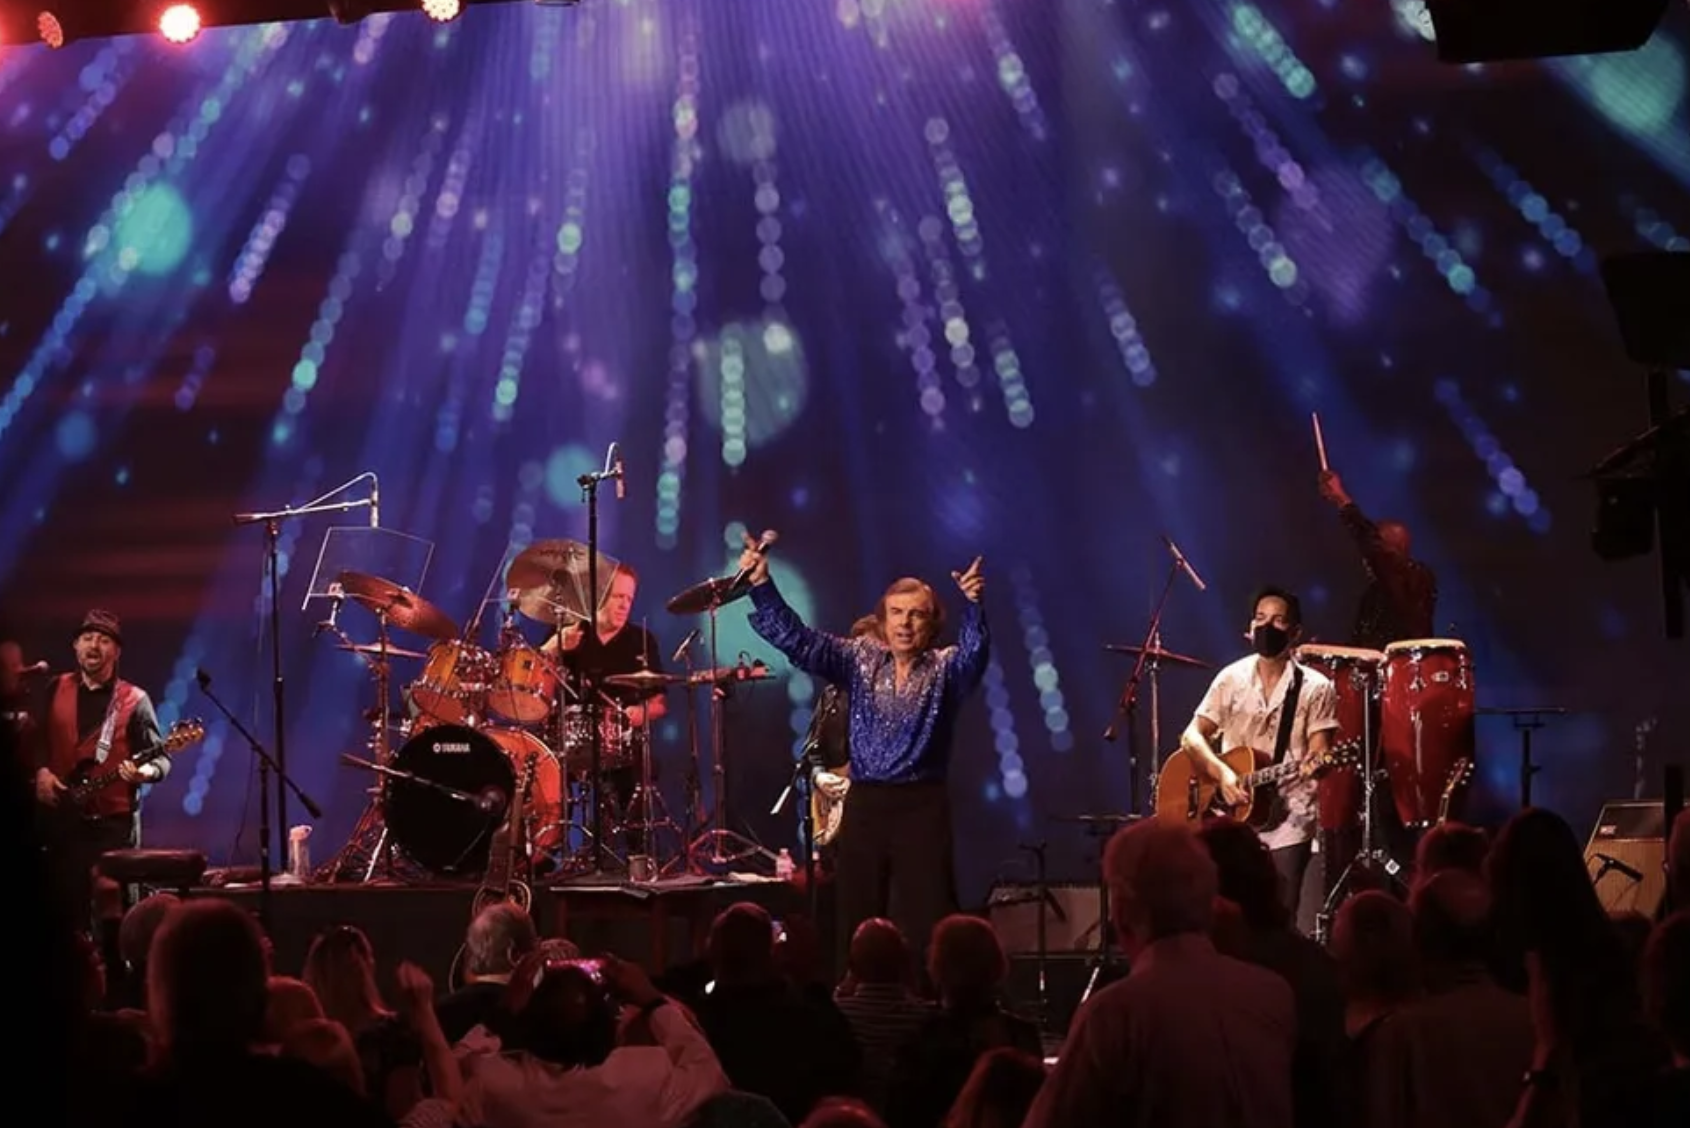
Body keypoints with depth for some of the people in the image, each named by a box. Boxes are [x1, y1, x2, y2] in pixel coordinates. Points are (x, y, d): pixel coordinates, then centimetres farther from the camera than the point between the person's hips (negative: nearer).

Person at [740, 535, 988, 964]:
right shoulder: (859, 659, 7)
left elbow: (975, 651, -21)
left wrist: (974, 606, -42)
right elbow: (796, 640, -1)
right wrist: (762, 585, -14)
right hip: (864, 805, 3)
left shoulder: (945, 668, 0)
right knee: (857, 927, 6)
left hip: (923, 808, -2)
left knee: (927, 929, -5)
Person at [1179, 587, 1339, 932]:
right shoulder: (1231, 678, 6)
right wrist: (1222, 774, -15)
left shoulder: (1315, 687, -1)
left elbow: (1320, 749, -5)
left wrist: (1315, 763, -30)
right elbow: (1192, 735, 2)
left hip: (1287, 817, -2)